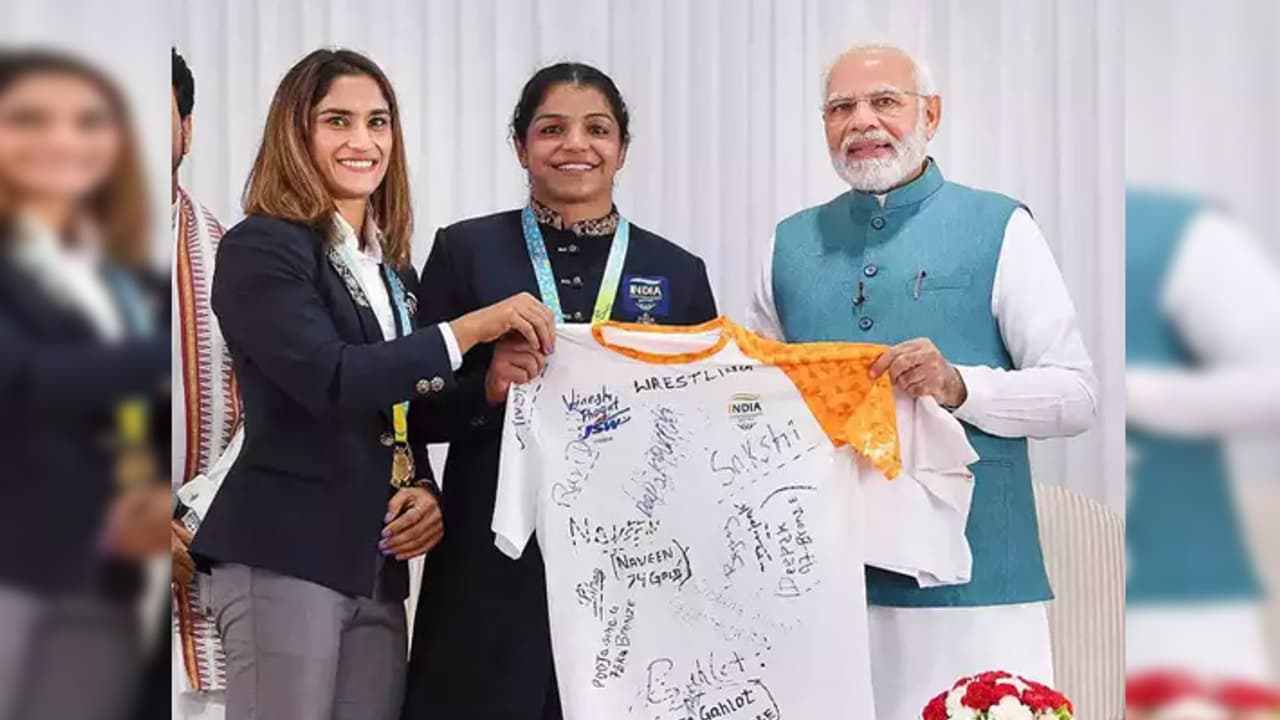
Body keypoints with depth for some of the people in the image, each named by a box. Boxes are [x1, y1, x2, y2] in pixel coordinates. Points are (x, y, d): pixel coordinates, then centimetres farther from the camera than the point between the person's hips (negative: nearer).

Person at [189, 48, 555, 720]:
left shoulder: (393, 271, 18)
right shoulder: (260, 248, -5)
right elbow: (331, 379, -19)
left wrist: (425, 490, 1)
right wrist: (474, 327, -18)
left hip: (377, 566, 7)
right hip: (284, 559, -7)